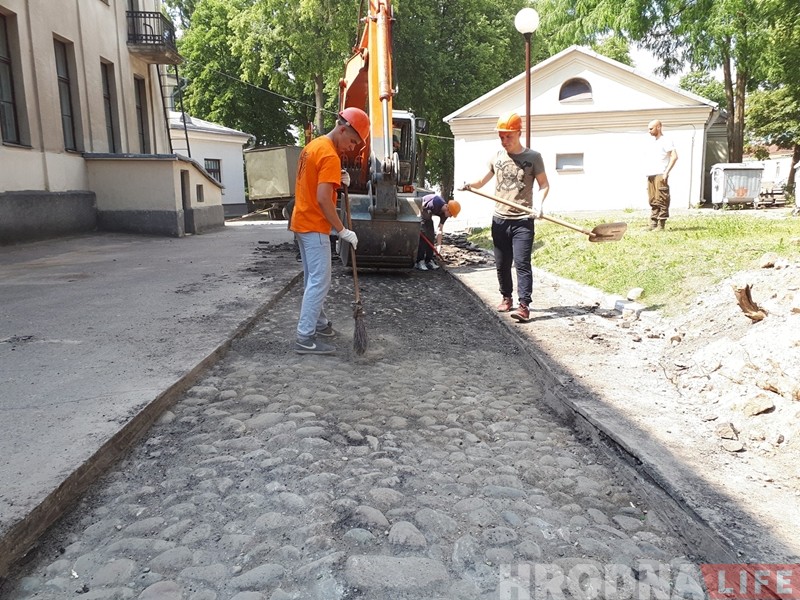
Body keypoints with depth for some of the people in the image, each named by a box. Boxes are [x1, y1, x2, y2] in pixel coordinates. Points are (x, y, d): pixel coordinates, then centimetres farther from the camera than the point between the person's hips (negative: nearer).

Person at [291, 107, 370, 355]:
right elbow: (323, 199, -25)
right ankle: (305, 339, -5)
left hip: (302, 223, 10)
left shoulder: (313, 145, 13)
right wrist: (342, 230, -18)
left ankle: (319, 323, 29)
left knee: (313, 279, 17)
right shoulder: (330, 156, -19)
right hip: (314, 227, -10)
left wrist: (338, 180, 3)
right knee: (319, 282, -7)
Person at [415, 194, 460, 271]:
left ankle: (429, 261, 8)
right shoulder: (436, 203, -33)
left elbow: (440, 230, -4)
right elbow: (421, 207, -25)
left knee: (430, 238, 2)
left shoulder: (444, 213, -9)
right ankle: (420, 262, -15)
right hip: (418, 212, -8)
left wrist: (438, 245, -7)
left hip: (427, 216, 8)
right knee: (422, 236, -16)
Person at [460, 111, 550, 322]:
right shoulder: (497, 156, 9)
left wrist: (538, 203, -17)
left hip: (522, 220, -4)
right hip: (499, 219, 4)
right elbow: (482, 181, 12)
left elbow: (544, 185, 1)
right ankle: (507, 298, 27)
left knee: (522, 263, -11)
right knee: (502, 263, 10)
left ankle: (524, 306, -11)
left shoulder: (533, 157, -1)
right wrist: (470, 184, -10)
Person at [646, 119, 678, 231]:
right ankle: (653, 225, 10)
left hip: (660, 175, -8)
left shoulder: (666, 140, -3)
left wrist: (666, 172, -18)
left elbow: (674, 156, -12)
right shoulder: (654, 143, 22)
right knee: (653, 202, 7)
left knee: (661, 201, -8)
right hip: (651, 176, 8)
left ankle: (661, 225, -9)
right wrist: (648, 174, 14)